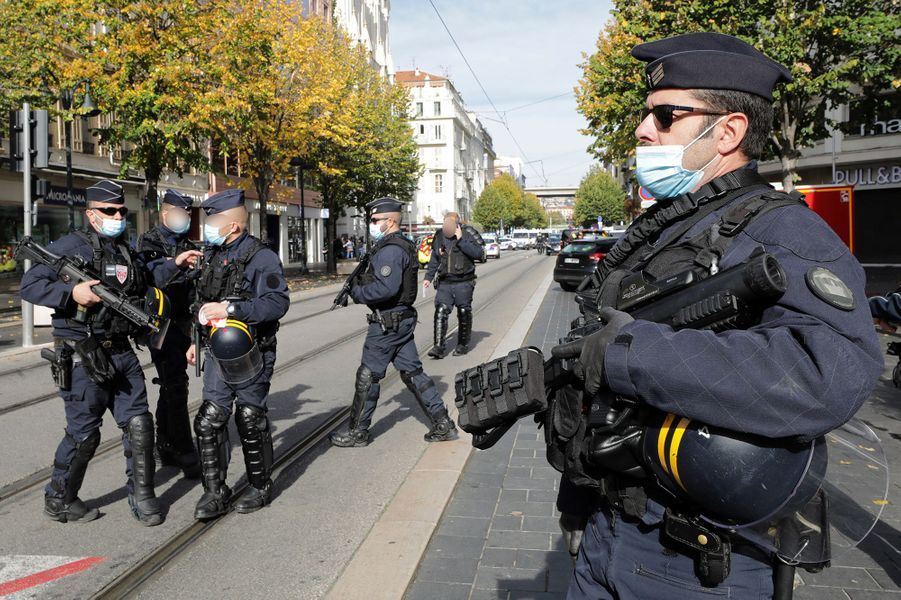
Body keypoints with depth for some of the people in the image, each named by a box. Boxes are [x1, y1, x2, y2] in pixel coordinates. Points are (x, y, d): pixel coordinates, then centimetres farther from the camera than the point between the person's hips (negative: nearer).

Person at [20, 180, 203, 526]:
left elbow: (146, 279, 33)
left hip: (121, 352, 7)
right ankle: (59, 500, 22)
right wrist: (73, 292, -25)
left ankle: (141, 496, 18)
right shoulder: (70, 246, -8)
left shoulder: (126, 251, 16)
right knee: (84, 432, 1)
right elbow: (30, 286, -12)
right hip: (83, 356, -7)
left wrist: (175, 264, 23)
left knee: (138, 423, 6)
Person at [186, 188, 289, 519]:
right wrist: (199, 340, 23)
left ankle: (260, 486, 23)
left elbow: (278, 303, -24)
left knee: (251, 422, 5)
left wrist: (231, 309, -29)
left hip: (250, 355, -6)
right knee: (209, 420, 1)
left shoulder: (261, 257, -13)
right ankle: (214, 492, 11)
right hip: (217, 353, 6)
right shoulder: (212, 255, 11)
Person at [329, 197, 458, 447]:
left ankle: (357, 432, 13)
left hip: (387, 323, -10)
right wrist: (361, 282, 8)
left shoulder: (390, 250, -18)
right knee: (412, 372, 13)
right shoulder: (403, 246, 15)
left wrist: (357, 293, -14)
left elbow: (386, 288, -29)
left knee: (367, 376, 2)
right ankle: (443, 424, 14)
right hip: (403, 320, 10)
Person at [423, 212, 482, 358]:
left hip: (464, 283, -3)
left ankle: (463, 345, 22)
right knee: (441, 312, -10)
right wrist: (428, 277, 13)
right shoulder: (439, 238, 9)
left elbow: (478, 253, -19)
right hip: (444, 283, 3)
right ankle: (439, 346, -10)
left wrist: (461, 241, -20)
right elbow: (434, 260, 19)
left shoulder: (466, 237, -4)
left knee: (464, 313, 6)